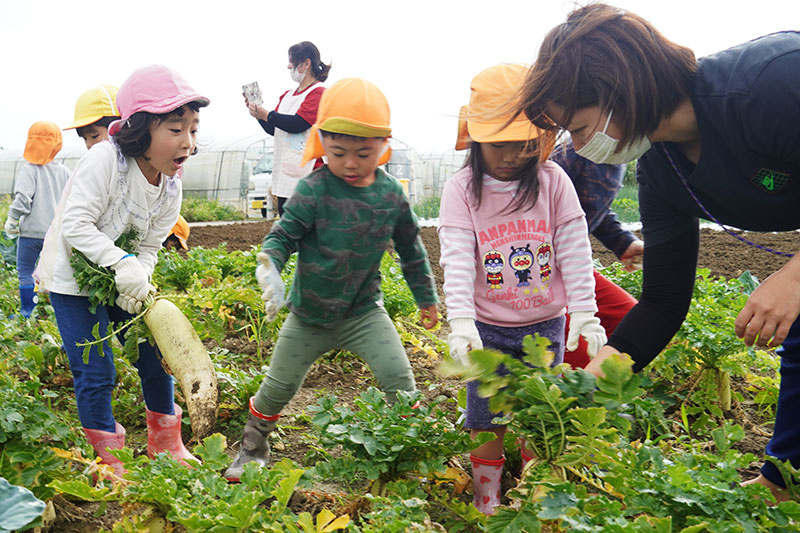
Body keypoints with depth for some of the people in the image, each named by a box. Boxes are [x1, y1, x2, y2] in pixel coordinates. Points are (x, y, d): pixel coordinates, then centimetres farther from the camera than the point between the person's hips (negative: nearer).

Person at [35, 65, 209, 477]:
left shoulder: (170, 188, -6)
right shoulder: (104, 160, -25)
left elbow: (148, 249, -3)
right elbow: (75, 225, -28)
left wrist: (137, 277, -23)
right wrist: (121, 262, -35)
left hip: (123, 283, 6)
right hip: (73, 279, -6)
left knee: (155, 354, 8)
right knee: (96, 373, -6)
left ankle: (165, 443, 28)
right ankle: (108, 461, 15)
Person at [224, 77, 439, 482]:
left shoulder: (391, 194, -6)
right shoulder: (314, 190, -17)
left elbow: (411, 249, 7)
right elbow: (283, 235, -13)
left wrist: (426, 298, 15)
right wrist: (269, 269, -35)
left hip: (364, 309, 2)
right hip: (310, 312, -1)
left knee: (399, 379, -8)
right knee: (278, 386, 11)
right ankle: (253, 446, 37)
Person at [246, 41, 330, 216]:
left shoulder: (318, 93, -8)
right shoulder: (287, 96, 19)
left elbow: (297, 124, -19)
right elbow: (272, 129, 20)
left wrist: (266, 114, -10)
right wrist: (257, 113, 4)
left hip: (306, 174, -9)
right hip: (284, 172, 9)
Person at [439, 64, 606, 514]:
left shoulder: (553, 181, -4)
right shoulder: (462, 190, -8)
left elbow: (575, 251, -4)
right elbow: (457, 261, -15)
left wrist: (585, 313, -10)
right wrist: (461, 323, -26)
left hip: (546, 324, 1)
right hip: (488, 328, -1)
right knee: (488, 424, 6)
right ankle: (487, 506, 25)